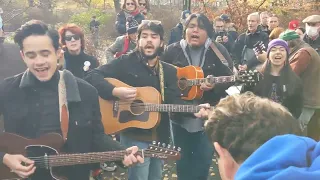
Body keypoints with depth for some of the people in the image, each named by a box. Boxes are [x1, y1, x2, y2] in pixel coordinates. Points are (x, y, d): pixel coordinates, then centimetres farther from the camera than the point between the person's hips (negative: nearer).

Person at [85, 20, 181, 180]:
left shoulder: (170, 71, 7)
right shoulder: (126, 62, -8)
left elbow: (176, 103, 3)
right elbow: (92, 76, -12)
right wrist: (115, 91, -26)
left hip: (160, 138, 6)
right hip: (134, 136, -5)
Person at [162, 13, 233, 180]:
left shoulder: (218, 51, -3)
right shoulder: (172, 51, 1)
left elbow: (229, 79, -5)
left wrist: (214, 86, -24)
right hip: (180, 116, 2)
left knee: (204, 161, 7)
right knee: (183, 161, 15)